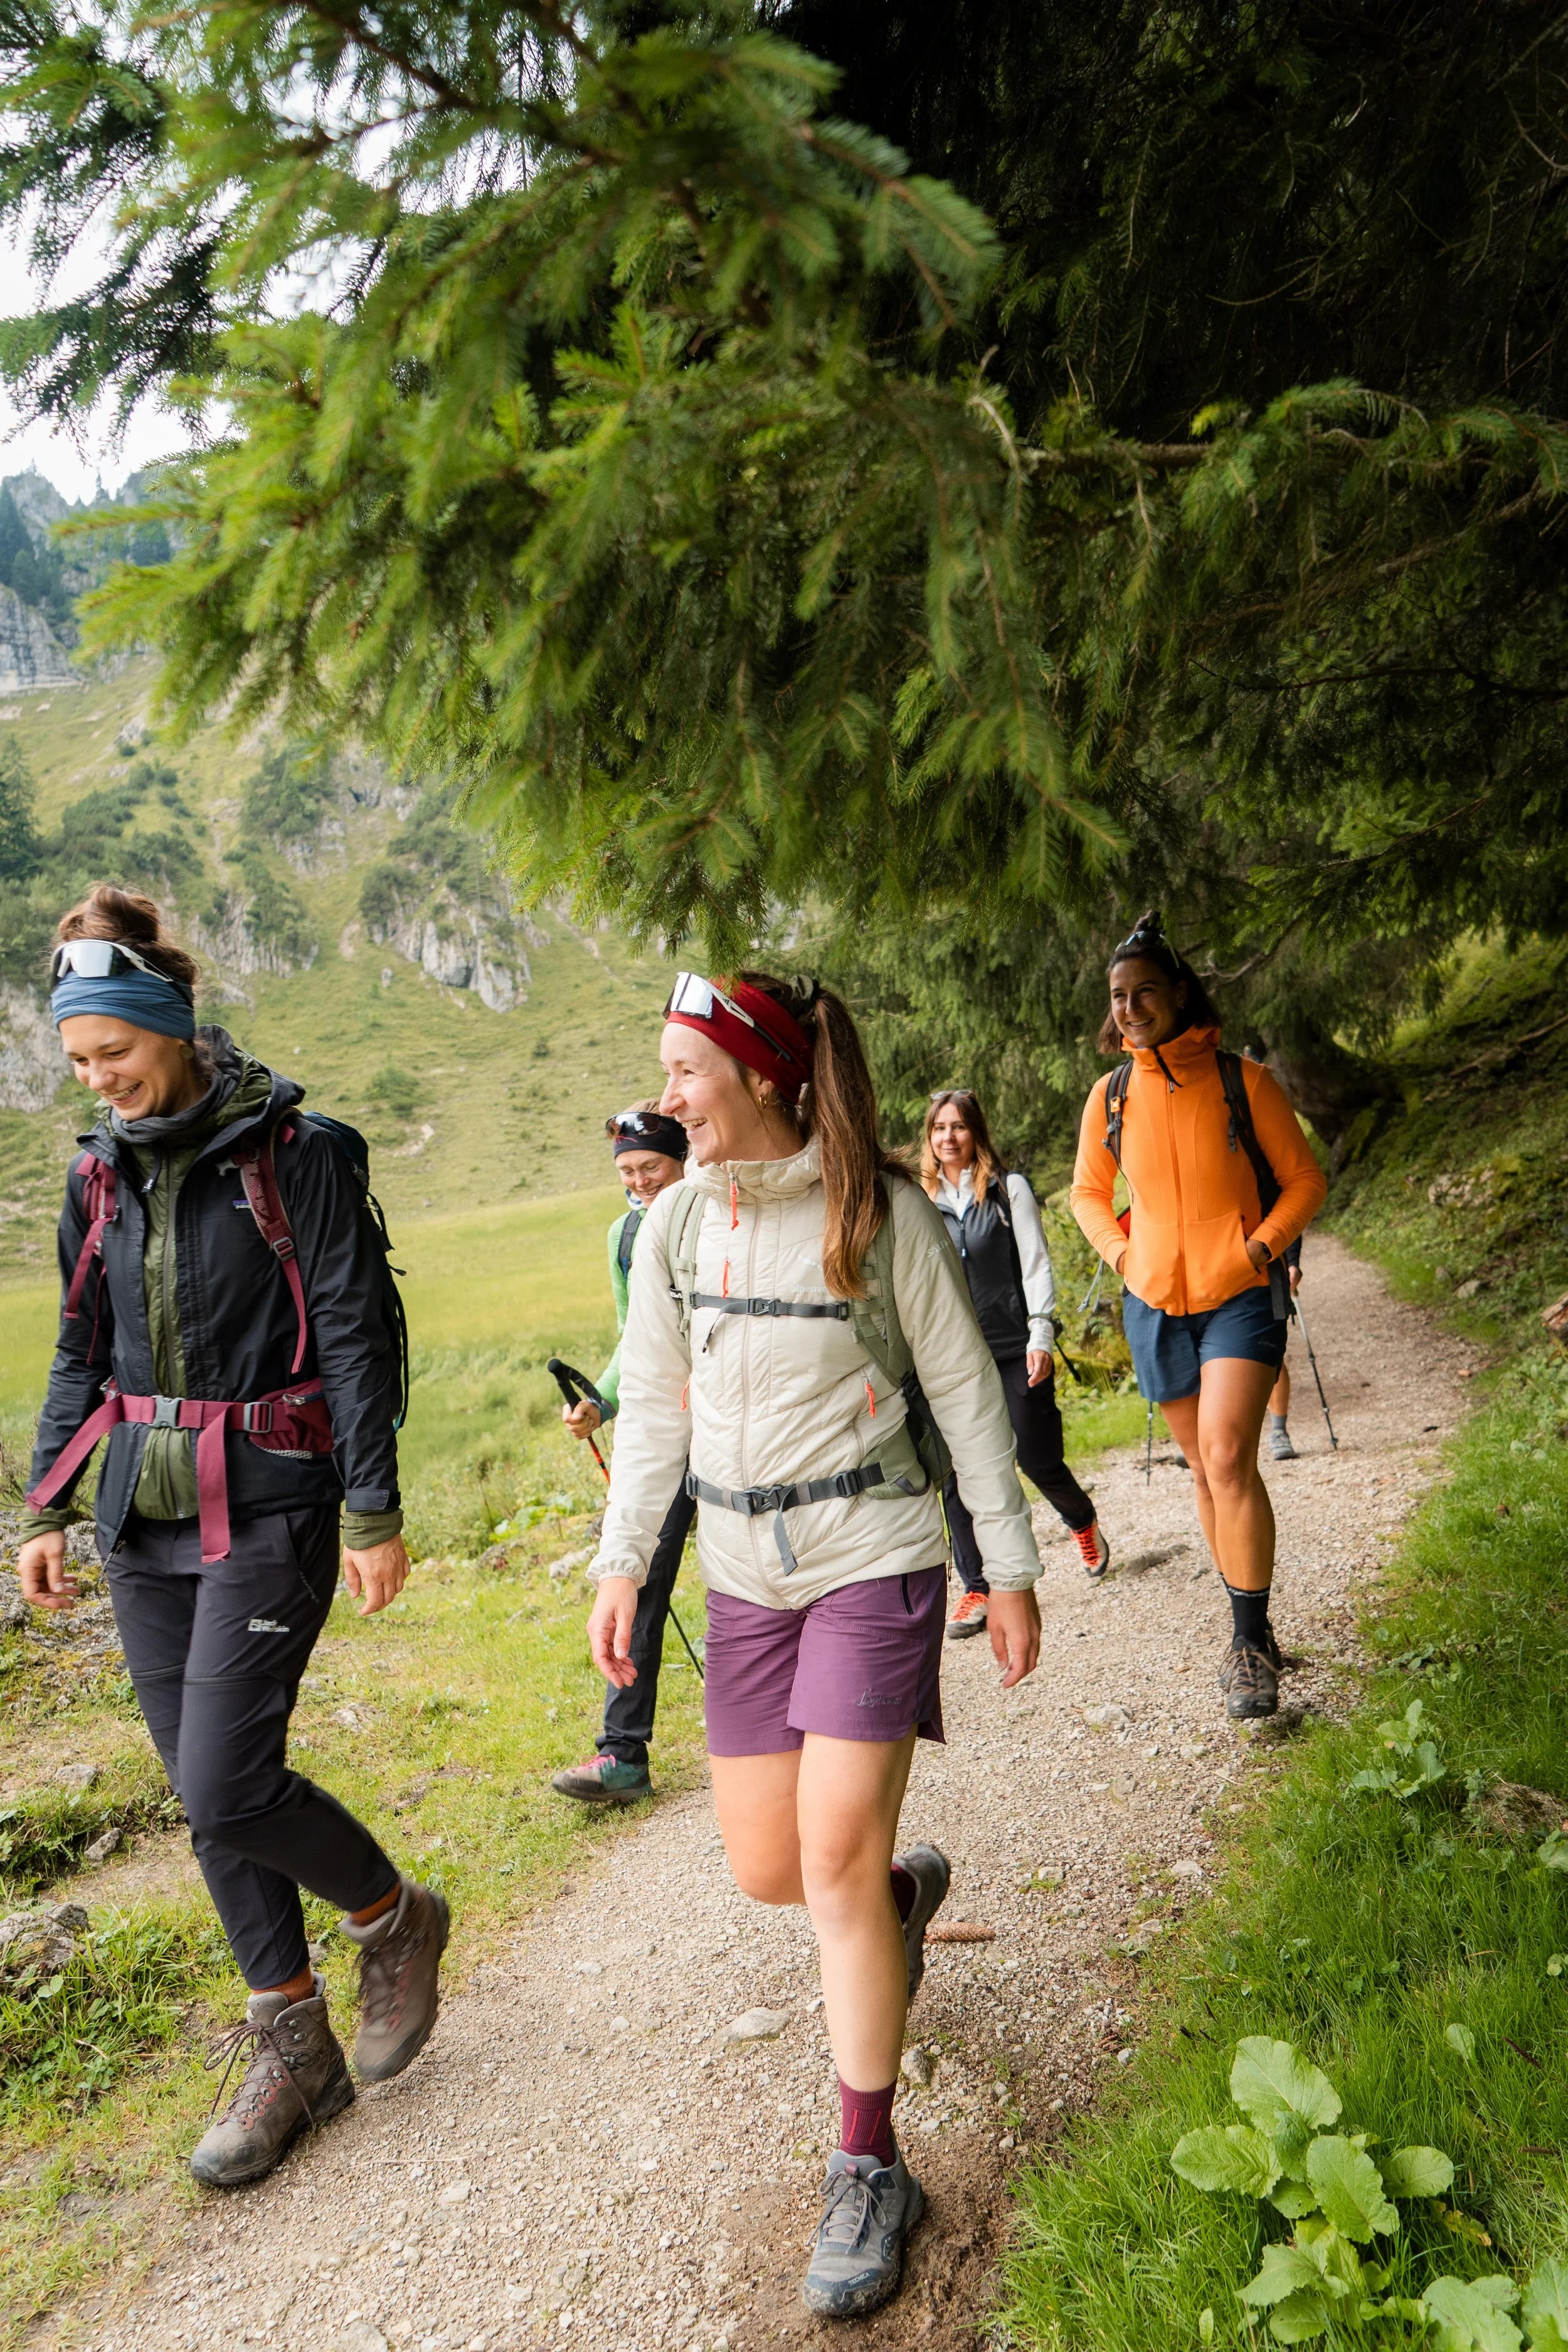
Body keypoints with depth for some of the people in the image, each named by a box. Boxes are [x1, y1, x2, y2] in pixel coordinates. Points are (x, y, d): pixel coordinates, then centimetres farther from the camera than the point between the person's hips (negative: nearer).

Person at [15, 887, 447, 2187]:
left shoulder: (292, 1154, -10)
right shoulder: (101, 1175, 8)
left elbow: (354, 1341, -11)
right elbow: (80, 1356, 16)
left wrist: (373, 1514, -13)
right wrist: (48, 1507, 13)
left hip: (267, 1508, -6)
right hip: (146, 1520, 6)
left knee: (226, 1785, -11)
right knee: (210, 1795, 9)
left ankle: (397, 1919, 19)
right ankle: (294, 2050, 25)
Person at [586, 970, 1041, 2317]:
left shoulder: (881, 1210, -12)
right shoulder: (678, 1221, 1)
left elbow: (966, 1394, -5)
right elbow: (655, 1406, 8)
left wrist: (1012, 1570, -2)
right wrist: (621, 1565, 3)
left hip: (874, 1563, -5)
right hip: (745, 1577, 5)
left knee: (837, 1866, -6)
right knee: (766, 1869, 9)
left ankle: (870, 2168, 16)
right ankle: (910, 1886, 44)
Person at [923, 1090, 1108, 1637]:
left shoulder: (1009, 1188, 0)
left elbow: (1036, 1264, -2)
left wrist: (1041, 1336, -9)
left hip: (1014, 1348, -2)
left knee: (1038, 1461, 2)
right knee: (957, 1474, -1)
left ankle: (1084, 1522, 35)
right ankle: (977, 1590, 10)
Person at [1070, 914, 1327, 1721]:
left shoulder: (1241, 1080, -7)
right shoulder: (1111, 1096, 2)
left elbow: (1305, 1179, 2)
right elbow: (1087, 1191, 17)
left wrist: (1260, 1247, -11)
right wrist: (1120, 1254, 2)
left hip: (1238, 1299, -4)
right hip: (1157, 1305, 4)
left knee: (1229, 1460, -17)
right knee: (1204, 1469, 12)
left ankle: (1252, 1642, -5)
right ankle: (1250, 1629, 28)